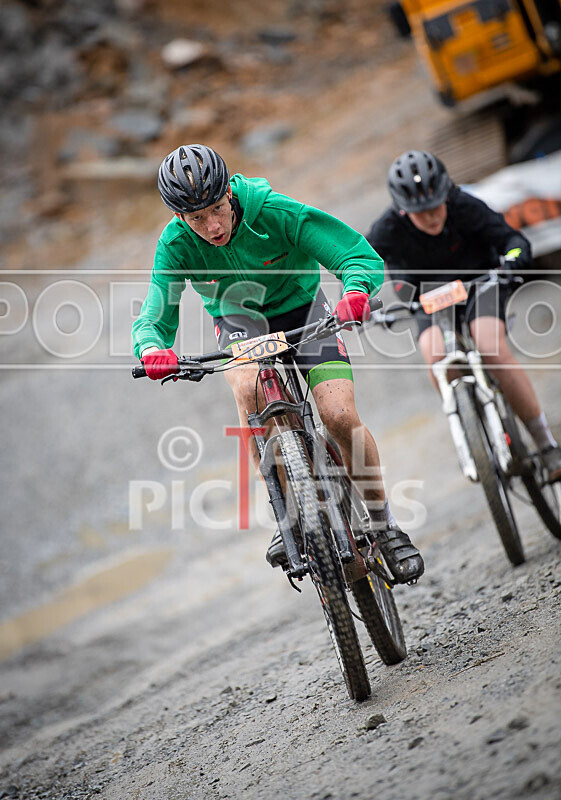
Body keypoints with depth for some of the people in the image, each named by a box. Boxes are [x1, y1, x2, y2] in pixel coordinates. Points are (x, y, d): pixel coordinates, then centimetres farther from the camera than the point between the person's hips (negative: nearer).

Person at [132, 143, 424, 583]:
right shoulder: (176, 244, -24)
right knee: (250, 390, -33)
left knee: (341, 417, -21)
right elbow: (154, 318, -26)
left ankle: (384, 525, 1)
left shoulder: (273, 212, -31)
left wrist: (356, 292, -55)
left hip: (302, 306, -1)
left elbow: (362, 256, -33)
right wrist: (153, 350, -51)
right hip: (240, 320, 1)